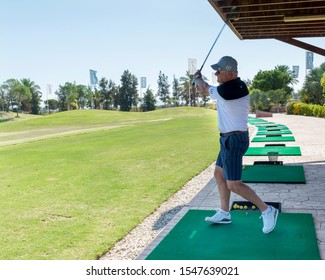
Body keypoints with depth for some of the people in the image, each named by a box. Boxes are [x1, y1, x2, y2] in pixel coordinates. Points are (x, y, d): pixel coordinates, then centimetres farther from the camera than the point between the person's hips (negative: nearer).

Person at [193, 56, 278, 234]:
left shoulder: (227, 90, -23)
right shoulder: (238, 86, 5)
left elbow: (205, 89, -4)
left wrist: (197, 79, 15)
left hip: (234, 140, -11)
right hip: (230, 138, 11)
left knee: (234, 185, -7)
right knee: (219, 174, 19)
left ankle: (267, 211, 4)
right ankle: (224, 213, 28)